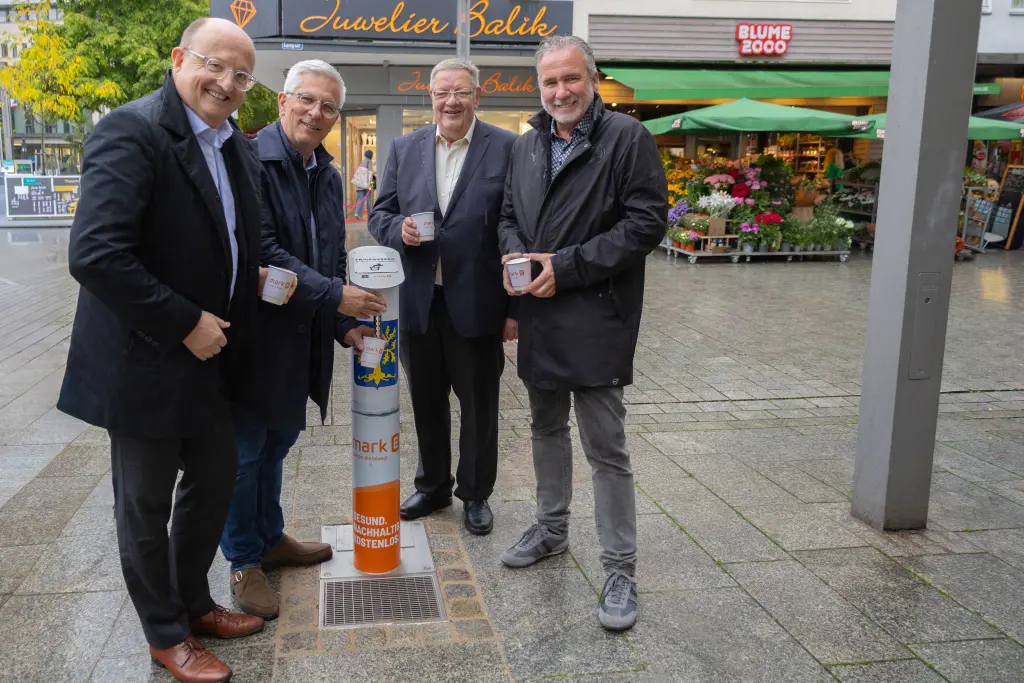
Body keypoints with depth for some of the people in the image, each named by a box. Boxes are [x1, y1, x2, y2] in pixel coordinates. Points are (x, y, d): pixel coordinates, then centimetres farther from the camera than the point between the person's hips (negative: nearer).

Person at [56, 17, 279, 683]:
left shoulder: (239, 150, 7)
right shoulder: (131, 131, -19)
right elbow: (95, 254, -28)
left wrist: (255, 277, 2)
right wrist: (184, 323, -23)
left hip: (210, 356, 8)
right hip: (146, 360, -8)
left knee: (216, 480, 19)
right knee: (147, 504, 10)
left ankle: (194, 602, 41)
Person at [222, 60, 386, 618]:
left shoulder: (329, 178, 11)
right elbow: (263, 252, -22)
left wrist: (345, 325, 4)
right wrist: (335, 296, -21)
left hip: (302, 339, 8)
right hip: (255, 334, -7)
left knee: (278, 438, 20)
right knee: (244, 449, 6)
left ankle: (270, 539, 38)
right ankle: (244, 562, 23)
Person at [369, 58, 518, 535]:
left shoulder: (507, 149, -5)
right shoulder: (404, 149, 7)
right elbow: (379, 214, 11)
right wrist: (399, 228, -14)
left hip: (477, 303, -3)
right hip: (418, 303, 4)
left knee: (479, 407, 10)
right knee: (426, 403, 16)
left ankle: (475, 494, 29)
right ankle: (432, 487, 36)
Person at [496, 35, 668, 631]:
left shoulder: (628, 138, -8)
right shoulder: (528, 147, 12)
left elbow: (647, 222, -14)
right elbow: (510, 217, 19)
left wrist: (566, 266, -17)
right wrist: (515, 255, -4)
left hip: (597, 318, -7)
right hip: (539, 314, 7)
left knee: (606, 448, -3)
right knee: (547, 427, 20)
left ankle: (621, 571, 10)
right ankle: (552, 529, 39)